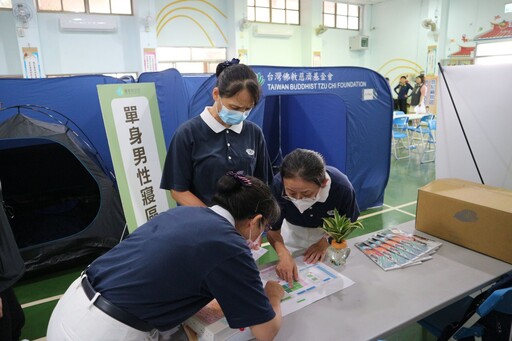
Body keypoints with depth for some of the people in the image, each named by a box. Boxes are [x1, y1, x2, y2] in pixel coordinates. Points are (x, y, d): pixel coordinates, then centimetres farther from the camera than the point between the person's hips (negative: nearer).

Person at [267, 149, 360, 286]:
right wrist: (283, 254, -41)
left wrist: (325, 241, -23)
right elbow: (272, 228, -24)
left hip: (329, 233, 0)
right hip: (293, 233, 0)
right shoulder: (277, 186, -38)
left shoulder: (342, 187, -37)